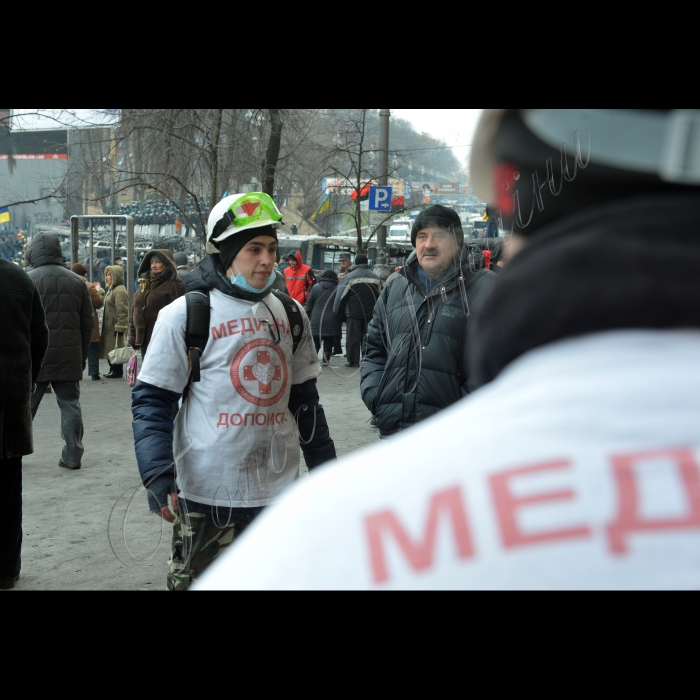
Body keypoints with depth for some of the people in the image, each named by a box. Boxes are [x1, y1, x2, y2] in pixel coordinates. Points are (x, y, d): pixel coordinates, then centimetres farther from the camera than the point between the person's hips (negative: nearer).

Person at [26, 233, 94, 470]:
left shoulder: (28, 280, -6)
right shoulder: (77, 281, 6)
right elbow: (88, 323, 9)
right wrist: (83, 356, 15)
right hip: (69, 359, 3)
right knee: (70, 405, 7)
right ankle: (72, 456, 6)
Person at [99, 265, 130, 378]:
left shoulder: (120, 291, -16)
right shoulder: (111, 289, 18)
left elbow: (122, 311, -21)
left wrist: (119, 327, -23)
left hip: (116, 327, -10)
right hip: (109, 327, 10)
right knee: (110, 350, 13)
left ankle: (117, 371, 1)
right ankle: (113, 369, 20)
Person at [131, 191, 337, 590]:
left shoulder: (291, 315, 10)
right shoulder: (186, 315, -6)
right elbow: (152, 400, -6)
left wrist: (326, 468, 14)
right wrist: (157, 474, -18)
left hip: (280, 490, 5)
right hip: (209, 496, -4)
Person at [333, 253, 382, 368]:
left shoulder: (349, 277, -7)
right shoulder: (376, 277, 6)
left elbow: (341, 296, -5)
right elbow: (380, 296, 15)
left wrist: (338, 311, 5)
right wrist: (376, 310, 25)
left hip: (353, 312, -4)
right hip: (370, 312, 4)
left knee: (353, 337, 1)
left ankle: (353, 360, 0)